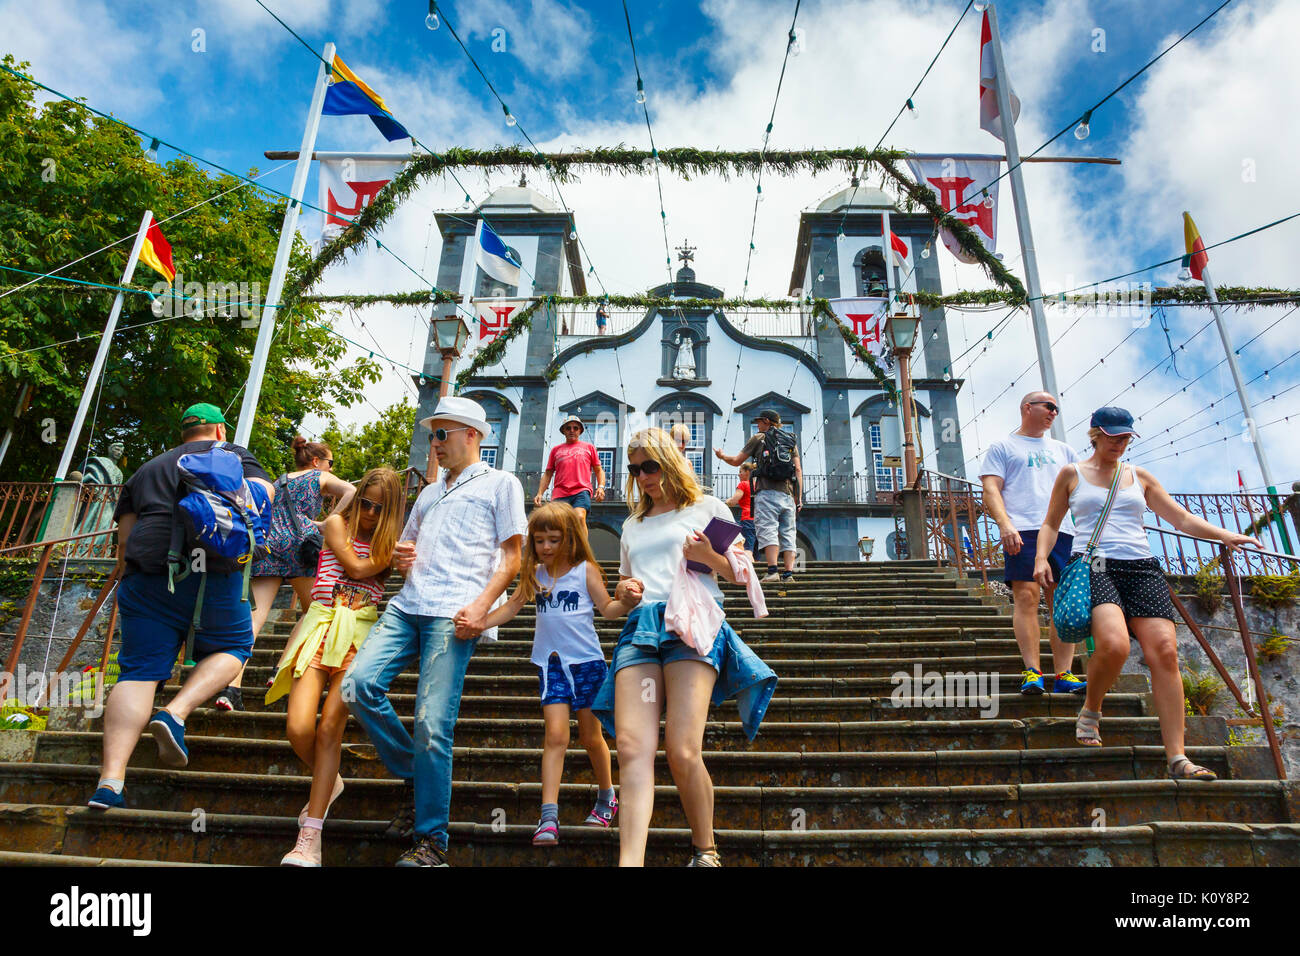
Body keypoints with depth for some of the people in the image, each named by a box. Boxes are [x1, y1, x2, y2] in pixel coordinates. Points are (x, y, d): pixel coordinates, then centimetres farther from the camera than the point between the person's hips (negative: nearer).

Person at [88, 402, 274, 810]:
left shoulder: (145, 471, 28)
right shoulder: (235, 455, 16)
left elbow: (124, 538, 22)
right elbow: (262, 494, -3)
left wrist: (129, 584, 27)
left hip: (146, 570, 4)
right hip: (213, 571, -3)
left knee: (140, 670, 4)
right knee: (233, 646, 18)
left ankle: (110, 780, -7)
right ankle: (176, 714, -5)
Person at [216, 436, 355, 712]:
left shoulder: (280, 480, 28)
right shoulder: (321, 477, 13)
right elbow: (351, 491, -5)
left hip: (267, 542, 4)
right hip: (298, 542, -4)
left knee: (256, 614, -5)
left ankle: (232, 686, -17)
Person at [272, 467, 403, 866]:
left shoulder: (391, 542, 13)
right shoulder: (337, 523, 9)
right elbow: (357, 568, -2)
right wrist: (392, 554, 2)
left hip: (360, 631, 0)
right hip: (321, 623, 0)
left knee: (330, 728, -11)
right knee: (298, 729, -13)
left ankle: (310, 837, -4)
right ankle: (329, 782, 20)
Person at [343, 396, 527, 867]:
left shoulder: (500, 483, 10)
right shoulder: (429, 493, 30)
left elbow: (512, 557, 1)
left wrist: (481, 605, -13)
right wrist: (399, 558, 10)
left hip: (454, 613, -6)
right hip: (407, 606, 7)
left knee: (432, 723, -11)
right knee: (359, 684, -14)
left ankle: (431, 841, 3)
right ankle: (412, 776, 8)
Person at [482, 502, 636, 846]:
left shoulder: (585, 569, -3)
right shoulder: (535, 574, 7)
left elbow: (607, 608, -5)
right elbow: (512, 607, 7)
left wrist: (628, 602, -25)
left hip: (587, 662, -2)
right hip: (551, 663, 2)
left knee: (590, 736, 10)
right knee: (555, 733, -10)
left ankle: (607, 797, 34)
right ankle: (549, 817, -8)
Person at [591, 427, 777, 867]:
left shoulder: (706, 507, 16)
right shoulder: (632, 525, 29)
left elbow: (741, 574, 14)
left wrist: (708, 555, -6)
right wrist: (623, 590, 9)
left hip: (693, 622, -4)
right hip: (640, 628, 4)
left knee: (683, 752, -17)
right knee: (632, 747, -16)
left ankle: (706, 853, 3)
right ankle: (630, 860, -22)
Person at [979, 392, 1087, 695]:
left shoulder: (1063, 450, 28)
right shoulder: (1003, 447, 15)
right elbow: (991, 490, 2)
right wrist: (1005, 524, -15)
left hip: (1063, 532, 4)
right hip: (1023, 531, -4)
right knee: (1026, 597, -14)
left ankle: (1063, 674, -1)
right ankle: (1032, 672, -13)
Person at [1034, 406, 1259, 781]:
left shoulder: (1139, 476, 21)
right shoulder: (1072, 474, 13)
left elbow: (1181, 518, 20)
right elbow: (1051, 524, 16)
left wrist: (1224, 536, 6)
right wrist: (1042, 557, -2)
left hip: (1141, 567, 4)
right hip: (1094, 566, -4)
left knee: (1164, 651, -13)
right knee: (1114, 644, -29)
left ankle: (1177, 757, -9)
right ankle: (1090, 711, 0)